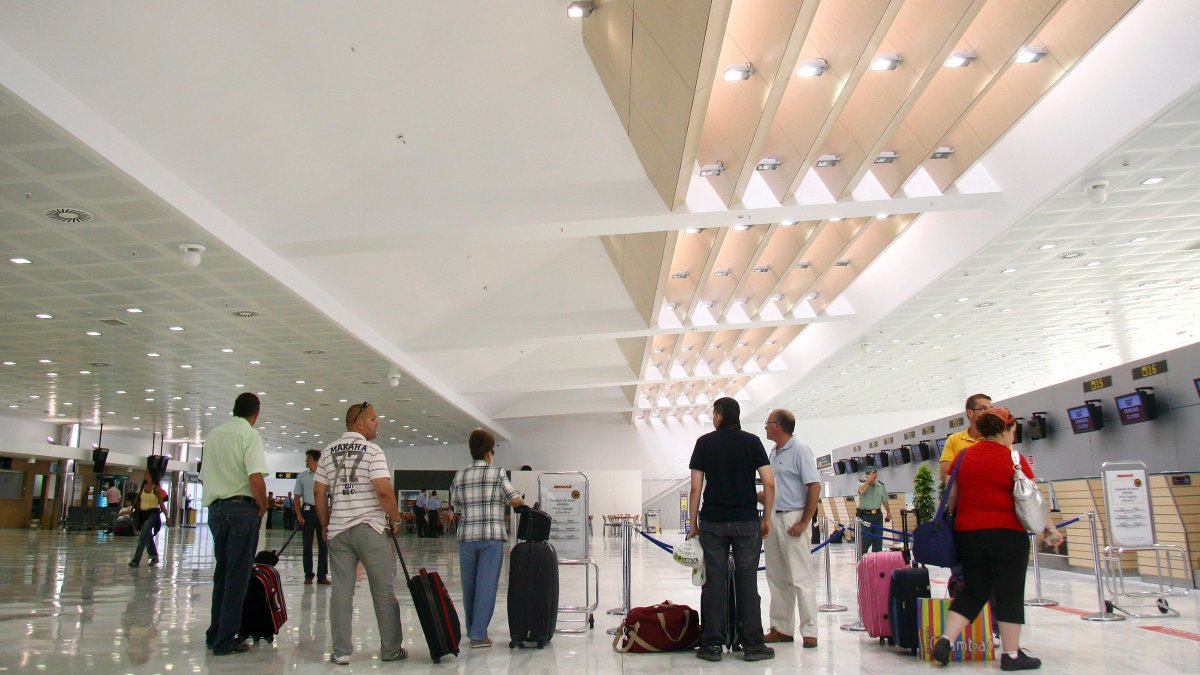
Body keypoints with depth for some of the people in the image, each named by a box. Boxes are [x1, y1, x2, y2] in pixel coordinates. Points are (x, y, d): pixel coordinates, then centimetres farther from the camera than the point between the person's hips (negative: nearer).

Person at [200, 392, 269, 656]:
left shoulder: (212, 434, 14)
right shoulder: (249, 435, -10)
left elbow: (204, 476, 20)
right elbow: (255, 478, -19)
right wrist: (263, 507, -6)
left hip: (215, 508, 7)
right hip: (241, 509, -7)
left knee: (221, 573, 17)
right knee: (237, 576, 0)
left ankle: (214, 634, 23)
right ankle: (225, 640, 3)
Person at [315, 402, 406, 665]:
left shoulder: (328, 452, 8)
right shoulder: (372, 450, -8)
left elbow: (319, 492, 7)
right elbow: (384, 490, -17)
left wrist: (325, 524, 16)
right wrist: (395, 519, -4)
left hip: (338, 529, 5)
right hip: (370, 528, -4)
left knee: (341, 591, 7)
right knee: (383, 590, 5)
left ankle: (341, 651, 8)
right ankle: (391, 649, 12)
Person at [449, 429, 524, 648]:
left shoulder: (460, 476, 7)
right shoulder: (496, 473, -4)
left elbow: (454, 502, 17)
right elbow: (515, 500, -6)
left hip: (466, 536, 4)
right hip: (491, 536, -4)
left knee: (469, 585, 14)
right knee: (486, 585, 0)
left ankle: (472, 630, 24)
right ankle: (478, 634, -2)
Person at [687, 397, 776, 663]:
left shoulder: (704, 443, 2)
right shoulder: (752, 441, 3)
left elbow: (696, 487, -1)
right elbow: (769, 483, -4)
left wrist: (692, 523, 5)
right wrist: (766, 518, 6)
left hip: (713, 522, 0)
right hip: (746, 522, 0)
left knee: (714, 583, 3)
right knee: (747, 583, 5)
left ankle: (711, 644, 8)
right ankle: (752, 645, 9)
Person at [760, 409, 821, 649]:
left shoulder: (800, 451, -9)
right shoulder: (774, 453, 15)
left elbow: (814, 487, -14)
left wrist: (804, 522, -16)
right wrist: (758, 495, 7)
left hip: (792, 518, -8)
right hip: (773, 519, 9)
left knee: (801, 577, -5)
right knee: (777, 577, 11)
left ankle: (809, 632, 1)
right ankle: (782, 629, 19)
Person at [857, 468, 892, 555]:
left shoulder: (881, 486, 6)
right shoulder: (862, 485, -5)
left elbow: (884, 501, 15)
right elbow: (861, 490, -30)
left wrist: (888, 513, 18)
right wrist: (869, 480, -30)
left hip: (877, 515, 4)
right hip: (865, 515, -4)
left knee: (878, 538, 8)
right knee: (864, 539, -4)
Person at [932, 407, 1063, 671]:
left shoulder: (964, 457, 7)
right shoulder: (1013, 458, -6)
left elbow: (951, 496, 10)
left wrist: (953, 522, 21)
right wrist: (1049, 530, 4)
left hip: (968, 533, 5)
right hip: (1007, 533, -5)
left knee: (972, 591, 13)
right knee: (1009, 593, 6)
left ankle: (945, 641, 3)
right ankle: (1011, 654, 13)